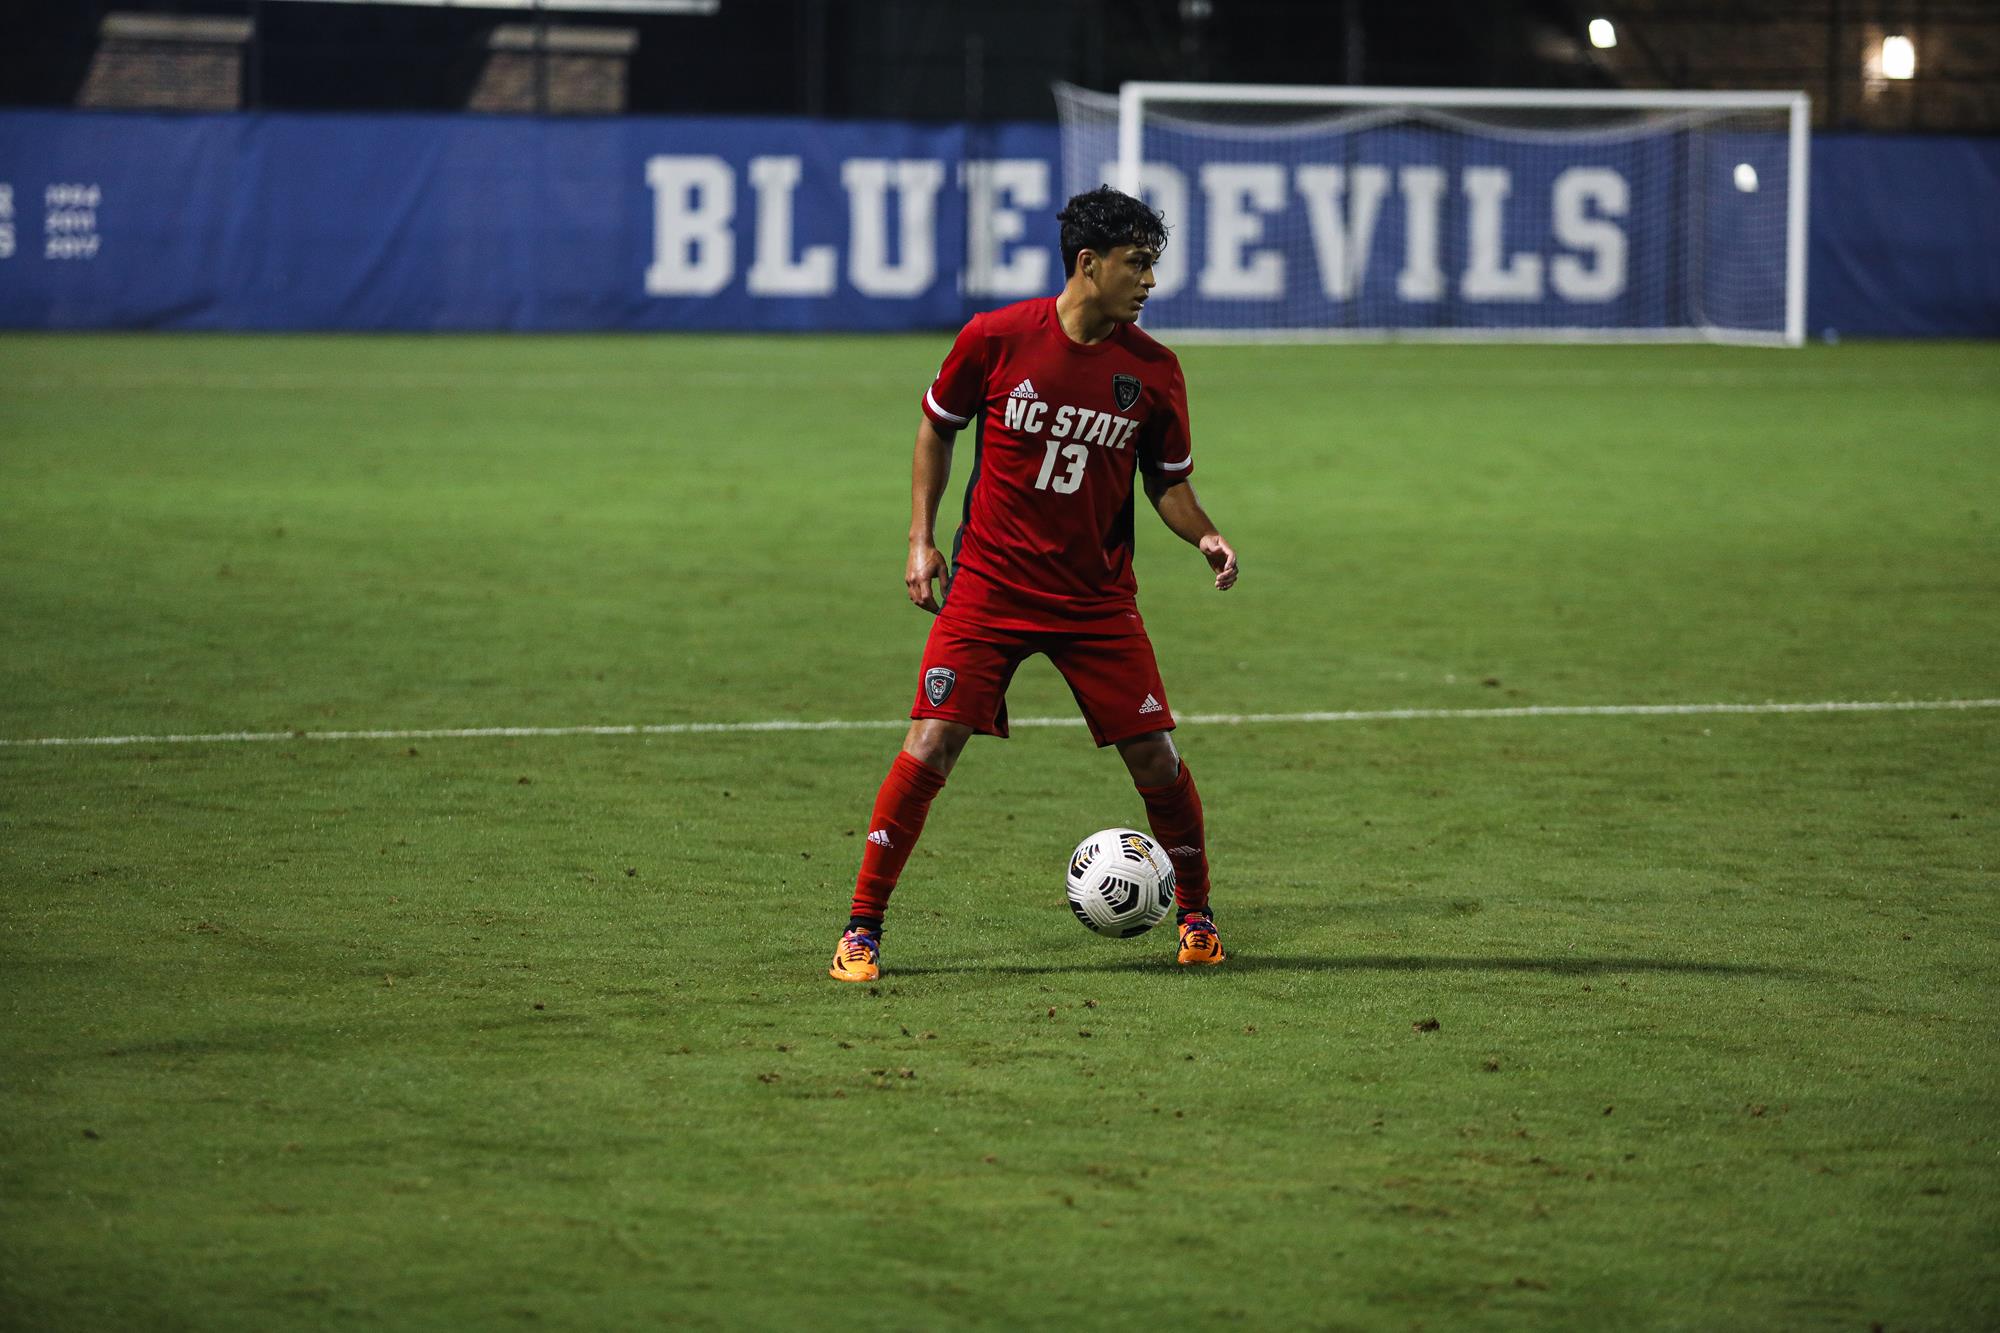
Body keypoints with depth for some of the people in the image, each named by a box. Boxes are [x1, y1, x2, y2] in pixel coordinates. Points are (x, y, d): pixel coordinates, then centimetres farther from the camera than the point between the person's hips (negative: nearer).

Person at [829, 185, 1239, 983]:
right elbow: (937, 427, 7)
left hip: (1098, 600, 2)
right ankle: (861, 929, -3)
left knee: (1154, 755, -2)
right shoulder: (995, 339, -9)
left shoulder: (1153, 371, -3)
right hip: (990, 582, -2)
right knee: (931, 744, -12)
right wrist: (921, 540, 2)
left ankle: (1195, 914, 22)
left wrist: (1204, 537, -10)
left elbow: (1168, 483, 10)